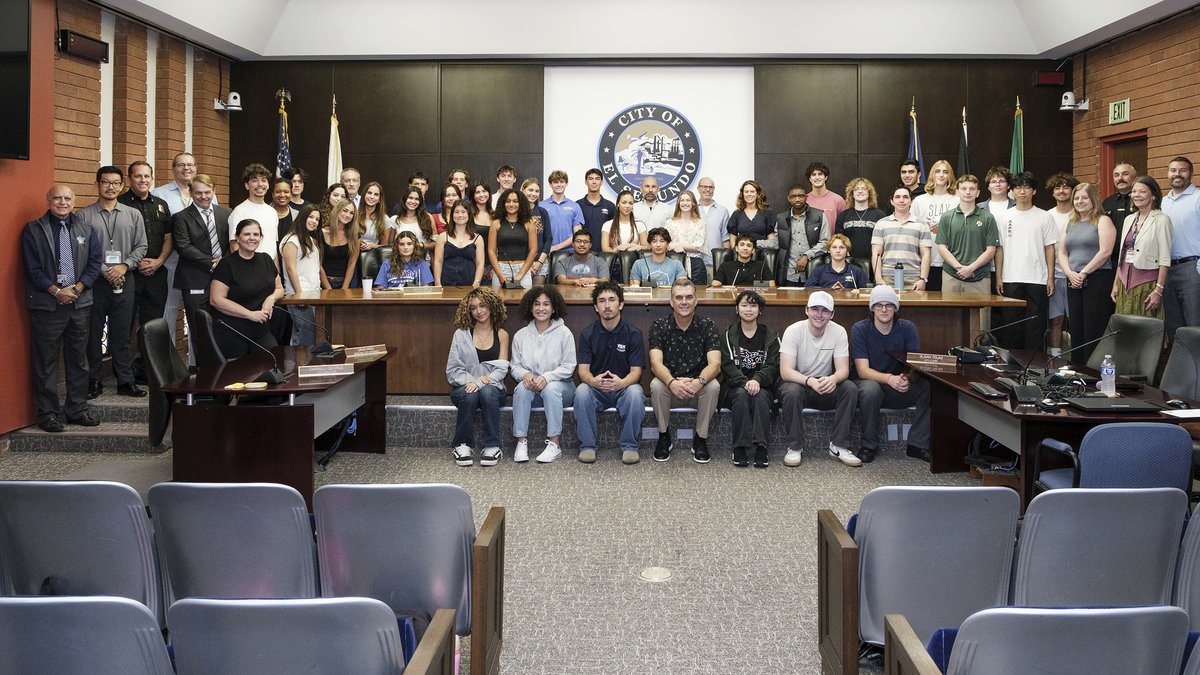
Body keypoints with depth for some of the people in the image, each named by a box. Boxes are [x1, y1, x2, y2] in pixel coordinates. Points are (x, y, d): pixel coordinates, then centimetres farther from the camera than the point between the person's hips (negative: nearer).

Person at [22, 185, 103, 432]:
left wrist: (78, 288, -9)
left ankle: (77, 409, 19)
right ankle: (47, 413, 8)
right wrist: (56, 291, -14)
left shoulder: (87, 231, 10)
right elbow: (32, 268, -6)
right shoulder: (33, 230, 0)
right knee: (46, 362, 1)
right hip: (46, 305, -4)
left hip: (80, 303, 4)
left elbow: (95, 262, 4)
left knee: (78, 360, 10)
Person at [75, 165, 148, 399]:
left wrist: (124, 266, -9)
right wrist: (103, 270, -12)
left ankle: (126, 381, 10)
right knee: (93, 333, 4)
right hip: (94, 281, -1)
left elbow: (141, 246, 6)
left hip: (124, 280, 2)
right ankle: (94, 381, 13)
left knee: (122, 333, 5)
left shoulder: (133, 215, 9)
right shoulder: (83, 215, 1)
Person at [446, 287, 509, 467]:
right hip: (464, 387, 0)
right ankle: (463, 445, -20)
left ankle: (492, 446, -28)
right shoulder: (461, 334, 5)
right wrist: (471, 380, -18)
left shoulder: (501, 335, 7)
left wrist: (481, 382, -20)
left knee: (487, 393, -36)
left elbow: (502, 369, -3)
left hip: (491, 387, 0)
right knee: (469, 396, -35)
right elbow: (453, 369, 0)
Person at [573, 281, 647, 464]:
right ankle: (587, 446, -17)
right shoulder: (588, 333, 0)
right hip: (596, 389, 1)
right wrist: (593, 381, -32)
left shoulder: (633, 333, -4)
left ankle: (629, 446, -17)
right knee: (581, 391, -31)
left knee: (635, 393, -34)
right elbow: (583, 369, -7)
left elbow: (636, 371, -9)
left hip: (623, 387, -1)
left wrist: (621, 382, -33)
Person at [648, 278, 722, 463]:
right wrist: (672, 382, -39)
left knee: (713, 386, -30)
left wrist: (699, 381, -39)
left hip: (698, 389, 0)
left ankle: (701, 439, -10)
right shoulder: (659, 326, -5)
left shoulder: (707, 326, -5)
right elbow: (656, 363, -17)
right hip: (670, 388, 0)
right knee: (657, 385, -31)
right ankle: (664, 438, -8)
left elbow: (715, 364, -16)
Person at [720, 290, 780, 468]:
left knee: (760, 395, -33)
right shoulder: (729, 335, 9)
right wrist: (744, 382, -24)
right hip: (734, 386, 0)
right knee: (742, 394, -34)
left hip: (762, 386, 0)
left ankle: (761, 446, -37)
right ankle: (740, 447, -33)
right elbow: (728, 365, -5)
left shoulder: (770, 336, 10)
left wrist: (757, 380, -24)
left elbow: (773, 365, -3)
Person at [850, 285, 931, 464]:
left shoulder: (907, 328, -3)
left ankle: (917, 445, -12)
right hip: (870, 381, -3)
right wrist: (889, 379, -38)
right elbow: (862, 370, -18)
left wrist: (908, 378, -36)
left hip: (901, 389, 3)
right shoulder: (860, 329, -10)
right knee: (870, 389, -38)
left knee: (930, 387, -24)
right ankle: (869, 446, -17)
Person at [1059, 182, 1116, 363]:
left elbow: (1105, 252, -12)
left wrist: (1084, 273, -13)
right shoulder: (1071, 224, 19)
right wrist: (1070, 273, -3)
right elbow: (1062, 253, 15)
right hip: (1074, 283, 7)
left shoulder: (1103, 221, -2)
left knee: (1094, 331, -8)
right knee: (1076, 331, 7)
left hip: (1097, 280, -7)